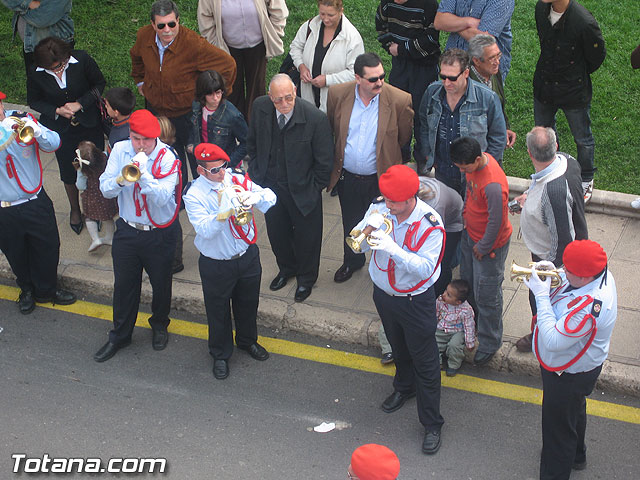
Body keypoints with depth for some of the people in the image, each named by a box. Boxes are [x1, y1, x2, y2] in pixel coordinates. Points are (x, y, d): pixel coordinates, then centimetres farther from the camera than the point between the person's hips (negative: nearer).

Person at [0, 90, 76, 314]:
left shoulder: (22, 119, -6)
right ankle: (27, 290, 45)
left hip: (36, 201, 1)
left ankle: (46, 289, 39)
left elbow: (53, 143, -11)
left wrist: (37, 130, -30)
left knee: (48, 248, 14)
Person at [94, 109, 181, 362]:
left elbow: (161, 198, -27)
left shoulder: (167, 158, -18)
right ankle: (120, 335, 33)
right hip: (127, 230, 3)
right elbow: (105, 189, -11)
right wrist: (120, 180, -32)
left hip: (160, 234, -2)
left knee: (161, 284, 16)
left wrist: (143, 173, -39)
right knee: (124, 284, 15)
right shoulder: (120, 150, -7)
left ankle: (159, 325, 44)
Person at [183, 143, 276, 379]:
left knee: (248, 304, 24)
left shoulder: (237, 179, -7)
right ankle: (220, 355, 38)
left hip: (247, 256, 4)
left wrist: (253, 197, -30)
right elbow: (204, 230, -27)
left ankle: (247, 340, 52)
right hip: (216, 266, -4)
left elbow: (270, 196, -8)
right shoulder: (194, 194, -18)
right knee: (218, 311, 13)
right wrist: (223, 213, -43)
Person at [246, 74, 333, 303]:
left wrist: (312, 190, -9)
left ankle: (306, 278, 43)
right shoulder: (260, 108, -14)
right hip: (270, 186, 4)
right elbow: (252, 143, 5)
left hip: (302, 190, -4)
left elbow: (324, 162, -15)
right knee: (276, 232, 23)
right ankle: (286, 268, 52)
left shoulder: (315, 118, -27)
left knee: (306, 236, 16)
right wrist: (256, 175, 4)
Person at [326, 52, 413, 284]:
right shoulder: (337, 94, -13)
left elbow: (404, 137, -2)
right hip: (347, 177, 3)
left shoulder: (399, 100, -20)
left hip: (381, 178, -3)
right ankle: (352, 261, 51)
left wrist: (386, 155, 9)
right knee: (351, 224, 24)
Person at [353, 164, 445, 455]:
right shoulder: (379, 207, -14)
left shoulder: (430, 223, -26)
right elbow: (357, 245, -8)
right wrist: (368, 227, -30)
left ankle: (432, 424, 21)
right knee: (398, 347, 29)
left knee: (425, 361, 6)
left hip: (416, 301, -5)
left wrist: (393, 248, -42)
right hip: (383, 293, 5)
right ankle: (404, 387, 57)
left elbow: (425, 268, -30)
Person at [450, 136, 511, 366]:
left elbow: (496, 222, -27)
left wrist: (482, 248, -15)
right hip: (470, 234, 8)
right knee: (467, 283, 26)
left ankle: (490, 343, 29)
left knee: (486, 296, 8)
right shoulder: (474, 163, -12)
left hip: (488, 243, -8)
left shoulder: (493, 185, -38)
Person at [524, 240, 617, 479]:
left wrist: (541, 295, -35)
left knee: (558, 425, 13)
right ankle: (577, 456, 60)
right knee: (575, 411, 34)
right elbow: (569, 283, 5)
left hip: (569, 376, -10)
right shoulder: (600, 273, -15)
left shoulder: (588, 309, -44)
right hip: (578, 365, 10)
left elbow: (553, 340, -38)